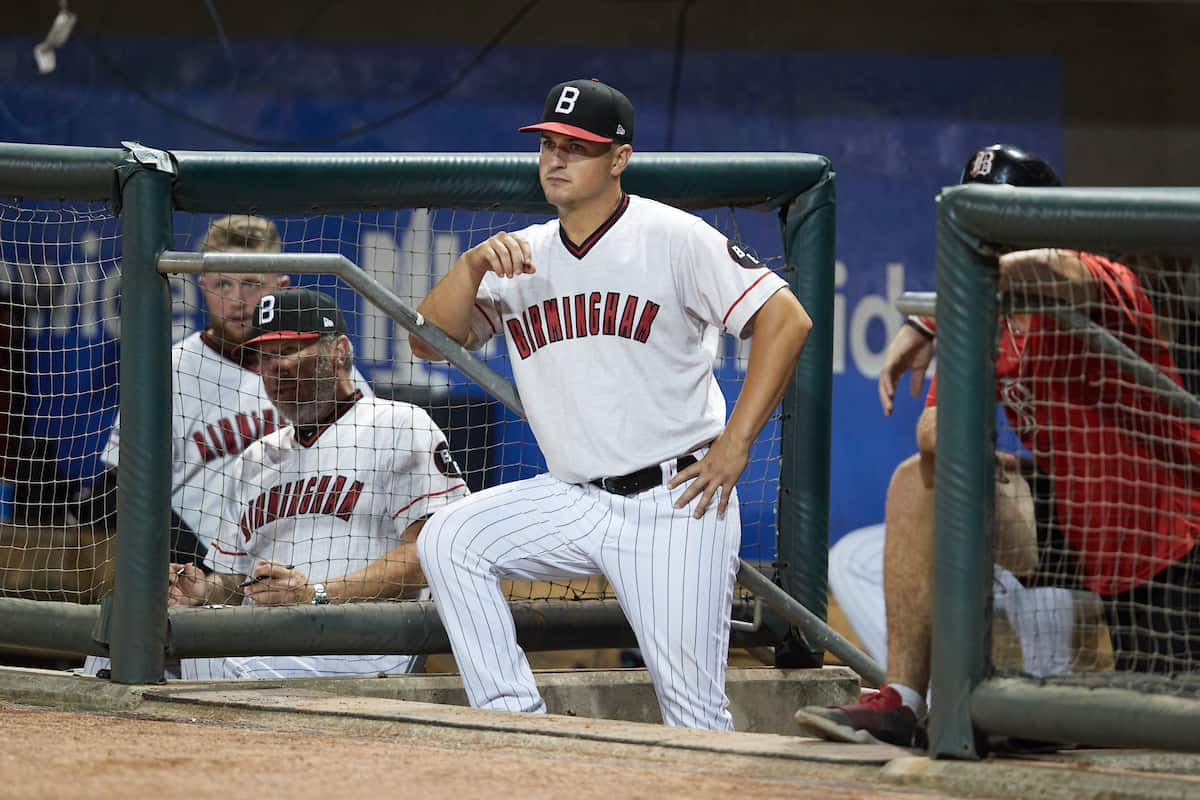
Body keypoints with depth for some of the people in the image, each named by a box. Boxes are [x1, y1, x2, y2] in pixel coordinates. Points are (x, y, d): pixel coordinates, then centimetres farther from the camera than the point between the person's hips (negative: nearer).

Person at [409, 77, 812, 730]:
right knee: (448, 542, -14)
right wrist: (473, 264, -15)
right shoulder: (522, 256, 11)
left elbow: (785, 319, -11)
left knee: (690, 698, -12)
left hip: (676, 502, -5)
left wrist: (735, 443, -14)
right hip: (574, 501, 5)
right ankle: (514, 721, -12)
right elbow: (429, 340, 3)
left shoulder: (673, 238, -5)